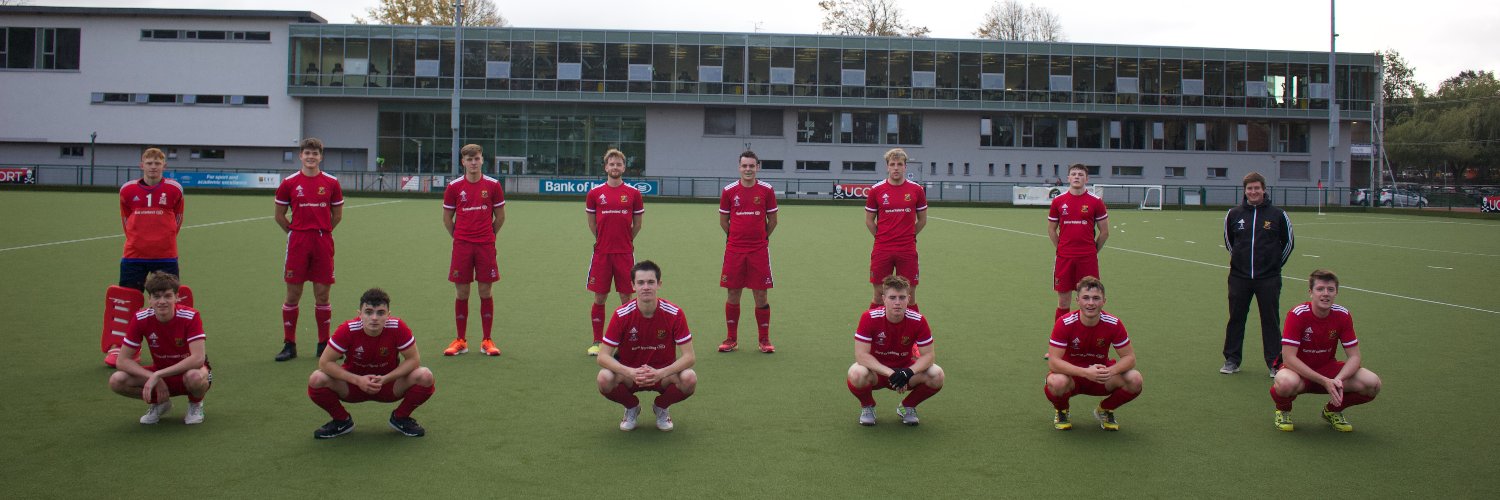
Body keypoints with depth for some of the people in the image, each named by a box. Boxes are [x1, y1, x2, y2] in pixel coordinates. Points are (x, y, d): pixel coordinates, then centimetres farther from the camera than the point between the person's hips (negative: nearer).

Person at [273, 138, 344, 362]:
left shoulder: (331, 182, 5)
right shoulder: (289, 183, 3)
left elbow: (337, 214, 13)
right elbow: (279, 215, 11)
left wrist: (322, 231, 10)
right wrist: (295, 232, 8)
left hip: (323, 243, 0)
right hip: (297, 244, 0)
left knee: (322, 295, 4)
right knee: (292, 295, 1)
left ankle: (324, 344, 13)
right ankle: (289, 345, 10)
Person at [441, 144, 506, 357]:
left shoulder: (493, 185, 2)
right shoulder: (454, 187, 2)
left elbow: (500, 215, 10)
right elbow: (447, 217, 11)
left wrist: (489, 235, 11)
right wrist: (457, 237, 10)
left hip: (486, 245, 0)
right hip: (461, 245, 0)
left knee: (485, 292, 2)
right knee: (462, 293, 3)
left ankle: (487, 341, 10)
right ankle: (460, 341, 12)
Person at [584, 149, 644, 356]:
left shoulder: (633, 193, 2)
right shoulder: (595, 193, 3)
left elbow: (637, 224, 10)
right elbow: (592, 223, 12)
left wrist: (626, 240, 10)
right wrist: (604, 240, 10)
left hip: (625, 253, 0)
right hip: (601, 253, 0)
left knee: (626, 297, 2)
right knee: (599, 298, 3)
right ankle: (597, 342, 13)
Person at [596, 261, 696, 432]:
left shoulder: (675, 313, -15)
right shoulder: (621, 315, -15)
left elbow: (689, 356, -16)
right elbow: (603, 356, -16)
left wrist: (661, 373, -32)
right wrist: (630, 372, -33)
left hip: (663, 373, 0)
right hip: (629, 371, 0)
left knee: (690, 379, -31)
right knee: (604, 379, -32)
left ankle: (661, 407, 5)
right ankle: (632, 408, 4)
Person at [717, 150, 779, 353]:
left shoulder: (767, 190, 0)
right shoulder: (729, 190, 1)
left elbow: (772, 219, 9)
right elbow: (723, 220, 11)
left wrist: (762, 237, 10)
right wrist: (736, 237, 11)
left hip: (759, 250, -1)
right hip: (734, 250, 1)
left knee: (761, 295, 1)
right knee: (733, 294, 5)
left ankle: (764, 340, 12)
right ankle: (731, 339, 17)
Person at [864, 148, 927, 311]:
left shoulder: (917, 190, 1)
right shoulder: (876, 190, 0)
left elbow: (922, 220, 11)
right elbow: (869, 220, 9)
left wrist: (907, 237, 8)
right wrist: (882, 237, 5)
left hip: (908, 251, 0)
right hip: (881, 251, 0)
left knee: (910, 295, 4)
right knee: (879, 294, 4)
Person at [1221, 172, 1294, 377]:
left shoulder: (1277, 214, -3)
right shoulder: (1234, 214, 2)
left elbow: (1288, 242, 9)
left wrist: (1275, 263, 8)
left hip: (1269, 279, -2)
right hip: (1239, 277, 2)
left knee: (1270, 320, 3)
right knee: (1235, 319, 7)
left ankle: (1275, 363, 11)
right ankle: (1232, 360, 17)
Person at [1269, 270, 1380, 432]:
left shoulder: (1343, 315, -9)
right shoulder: (1297, 314, -21)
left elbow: (1354, 356, -8)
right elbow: (1288, 358, -25)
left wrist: (1338, 379, -28)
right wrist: (1324, 381, -32)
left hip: (1328, 368, 4)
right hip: (1299, 371, -4)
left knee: (1373, 384, -19)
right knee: (1287, 383, -41)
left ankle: (1333, 410, 10)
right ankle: (1283, 410, -2)